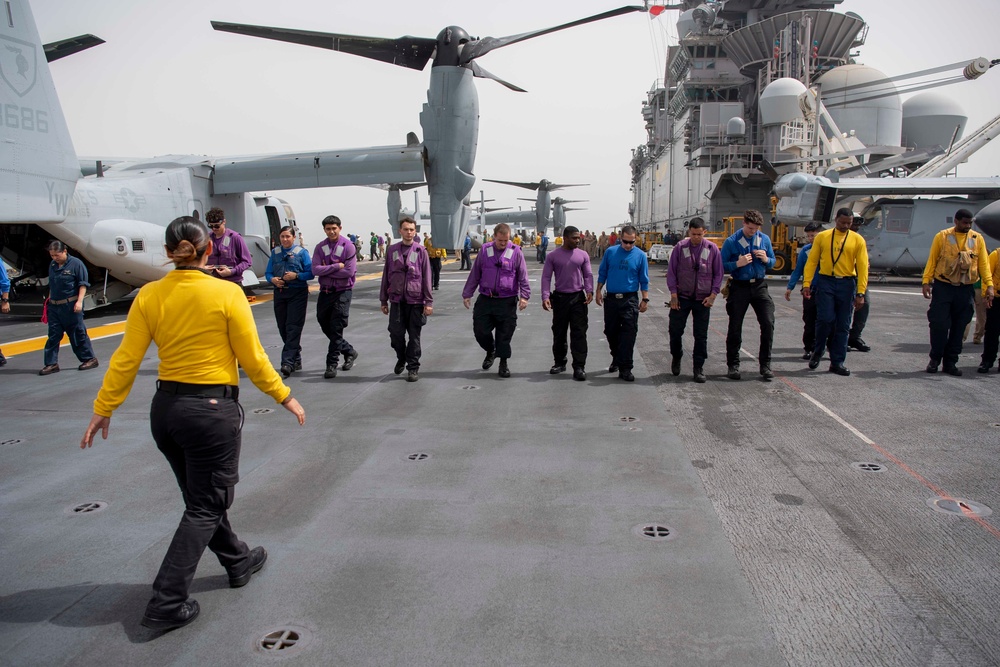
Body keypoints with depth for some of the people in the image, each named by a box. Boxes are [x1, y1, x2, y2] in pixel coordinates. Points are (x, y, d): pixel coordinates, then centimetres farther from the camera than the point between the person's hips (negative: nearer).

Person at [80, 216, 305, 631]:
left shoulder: (149, 295, -3)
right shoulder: (227, 294, -14)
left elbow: (126, 359, -3)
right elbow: (252, 359, -11)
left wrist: (103, 409, 6)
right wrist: (284, 396, 1)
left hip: (166, 408, 6)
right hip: (214, 409, -5)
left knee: (203, 496, 23)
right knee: (205, 508, 9)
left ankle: (238, 561, 42)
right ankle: (166, 603, 9)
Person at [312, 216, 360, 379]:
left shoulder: (348, 246, -6)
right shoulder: (320, 247, 5)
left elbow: (349, 272, -16)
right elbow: (315, 270, -7)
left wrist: (326, 270, -10)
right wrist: (336, 266, -15)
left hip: (343, 292, -5)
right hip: (325, 291, 5)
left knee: (336, 328, -6)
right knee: (325, 326, 11)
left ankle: (332, 364, 0)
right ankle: (349, 351, 30)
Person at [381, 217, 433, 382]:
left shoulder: (421, 251, 1)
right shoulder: (391, 250, 7)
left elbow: (427, 277, -1)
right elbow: (386, 275, 11)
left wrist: (429, 302, -5)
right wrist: (383, 300, 11)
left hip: (416, 301, -2)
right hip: (396, 300, 2)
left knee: (414, 336, 4)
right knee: (396, 333, 1)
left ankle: (413, 368, 15)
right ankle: (401, 359, 29)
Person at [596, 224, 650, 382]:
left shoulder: (640, 255, 0)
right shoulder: (610, 252, 3)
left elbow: (644, 280, 4)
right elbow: (602, 273, 11)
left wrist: (645, 299, 1)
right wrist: (599, 291, 7)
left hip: (630, 299, -2)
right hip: (611, 298, 2)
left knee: (628, 333, -7)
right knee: (610, 331, 12)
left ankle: (625, 368, -4)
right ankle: (616, 358, 35)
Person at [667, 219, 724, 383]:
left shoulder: (712, 249, -1)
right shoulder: (680, 248, -2)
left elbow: (718, 274, 4)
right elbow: (671, 272, 1)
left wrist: (713, 294, -4)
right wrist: (673, 294, -5)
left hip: (703, 300, 0)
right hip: (682, 297, 0)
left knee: (701, 335, 4)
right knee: (675, 330, 3)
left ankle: (699, 368, 14)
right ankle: (676, 358, 30)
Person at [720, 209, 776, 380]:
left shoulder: (765, 239, 5)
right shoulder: (731, 241, -5)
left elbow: (772, 262, 13)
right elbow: (722, 265, -6)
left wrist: (766, 259, -8)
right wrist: (738, 264, -21)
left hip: (759, 286, 3)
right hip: (739, 287, -2)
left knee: (768, 324, -6)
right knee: (735, 327, 4)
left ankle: (765, 365, 7)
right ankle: (733, 366, 17)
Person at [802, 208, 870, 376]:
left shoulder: (857, 240, 3)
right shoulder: (822, 237, 4)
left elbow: (862, 267, 0)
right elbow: (812, 262, 3)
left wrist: (860, 293, -7)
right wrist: (807, 284, -7)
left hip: (847, 284, 1)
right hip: (825, 282, -1)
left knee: (843, 325, 4)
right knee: (825, 319, -12)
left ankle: (837, 362, 14)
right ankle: (817, 353, 13)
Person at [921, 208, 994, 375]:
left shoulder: (978, 239, 5)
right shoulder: (942, 236, -1)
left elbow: (983, 263, 5)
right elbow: (932, 260, 0)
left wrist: (989, 285, -4)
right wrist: (926, 281, -8)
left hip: (965, 289, 3)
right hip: (943, 287, -2)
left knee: (959, 327, 6)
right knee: (939, 324, -5)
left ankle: (950, 362, 15)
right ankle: (935, 359, 11)